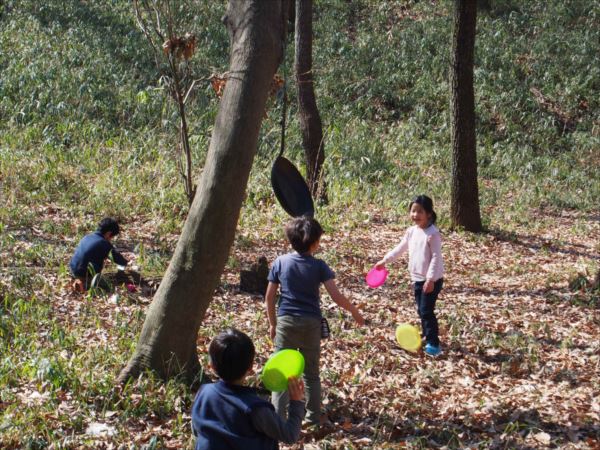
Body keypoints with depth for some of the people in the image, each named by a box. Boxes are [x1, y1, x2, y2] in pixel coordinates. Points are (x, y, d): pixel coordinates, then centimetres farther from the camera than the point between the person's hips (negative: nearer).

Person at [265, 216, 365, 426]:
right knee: (311, 373, 16)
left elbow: (269, 297, 1)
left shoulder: (280, 262, -1)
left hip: (286, 322, 0)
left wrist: (272, 323, 12)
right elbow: (336, 296, -9)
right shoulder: (318, 266, -5)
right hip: (311, 323, 0)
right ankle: (313, 416, 23)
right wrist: (355, 312, 6)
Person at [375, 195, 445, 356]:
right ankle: (427, 337, 25)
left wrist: (430, 279, -24)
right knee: (421, 311, 13)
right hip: (417, 278, 8)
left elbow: (436, 257, -19)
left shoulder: (432, 233, -17)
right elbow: (400, 248, 21)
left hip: (431, 280, -8)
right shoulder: (412, 231, 7)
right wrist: (385, 260, 19)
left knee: (427, 311, -10)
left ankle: (433, 343, -5)